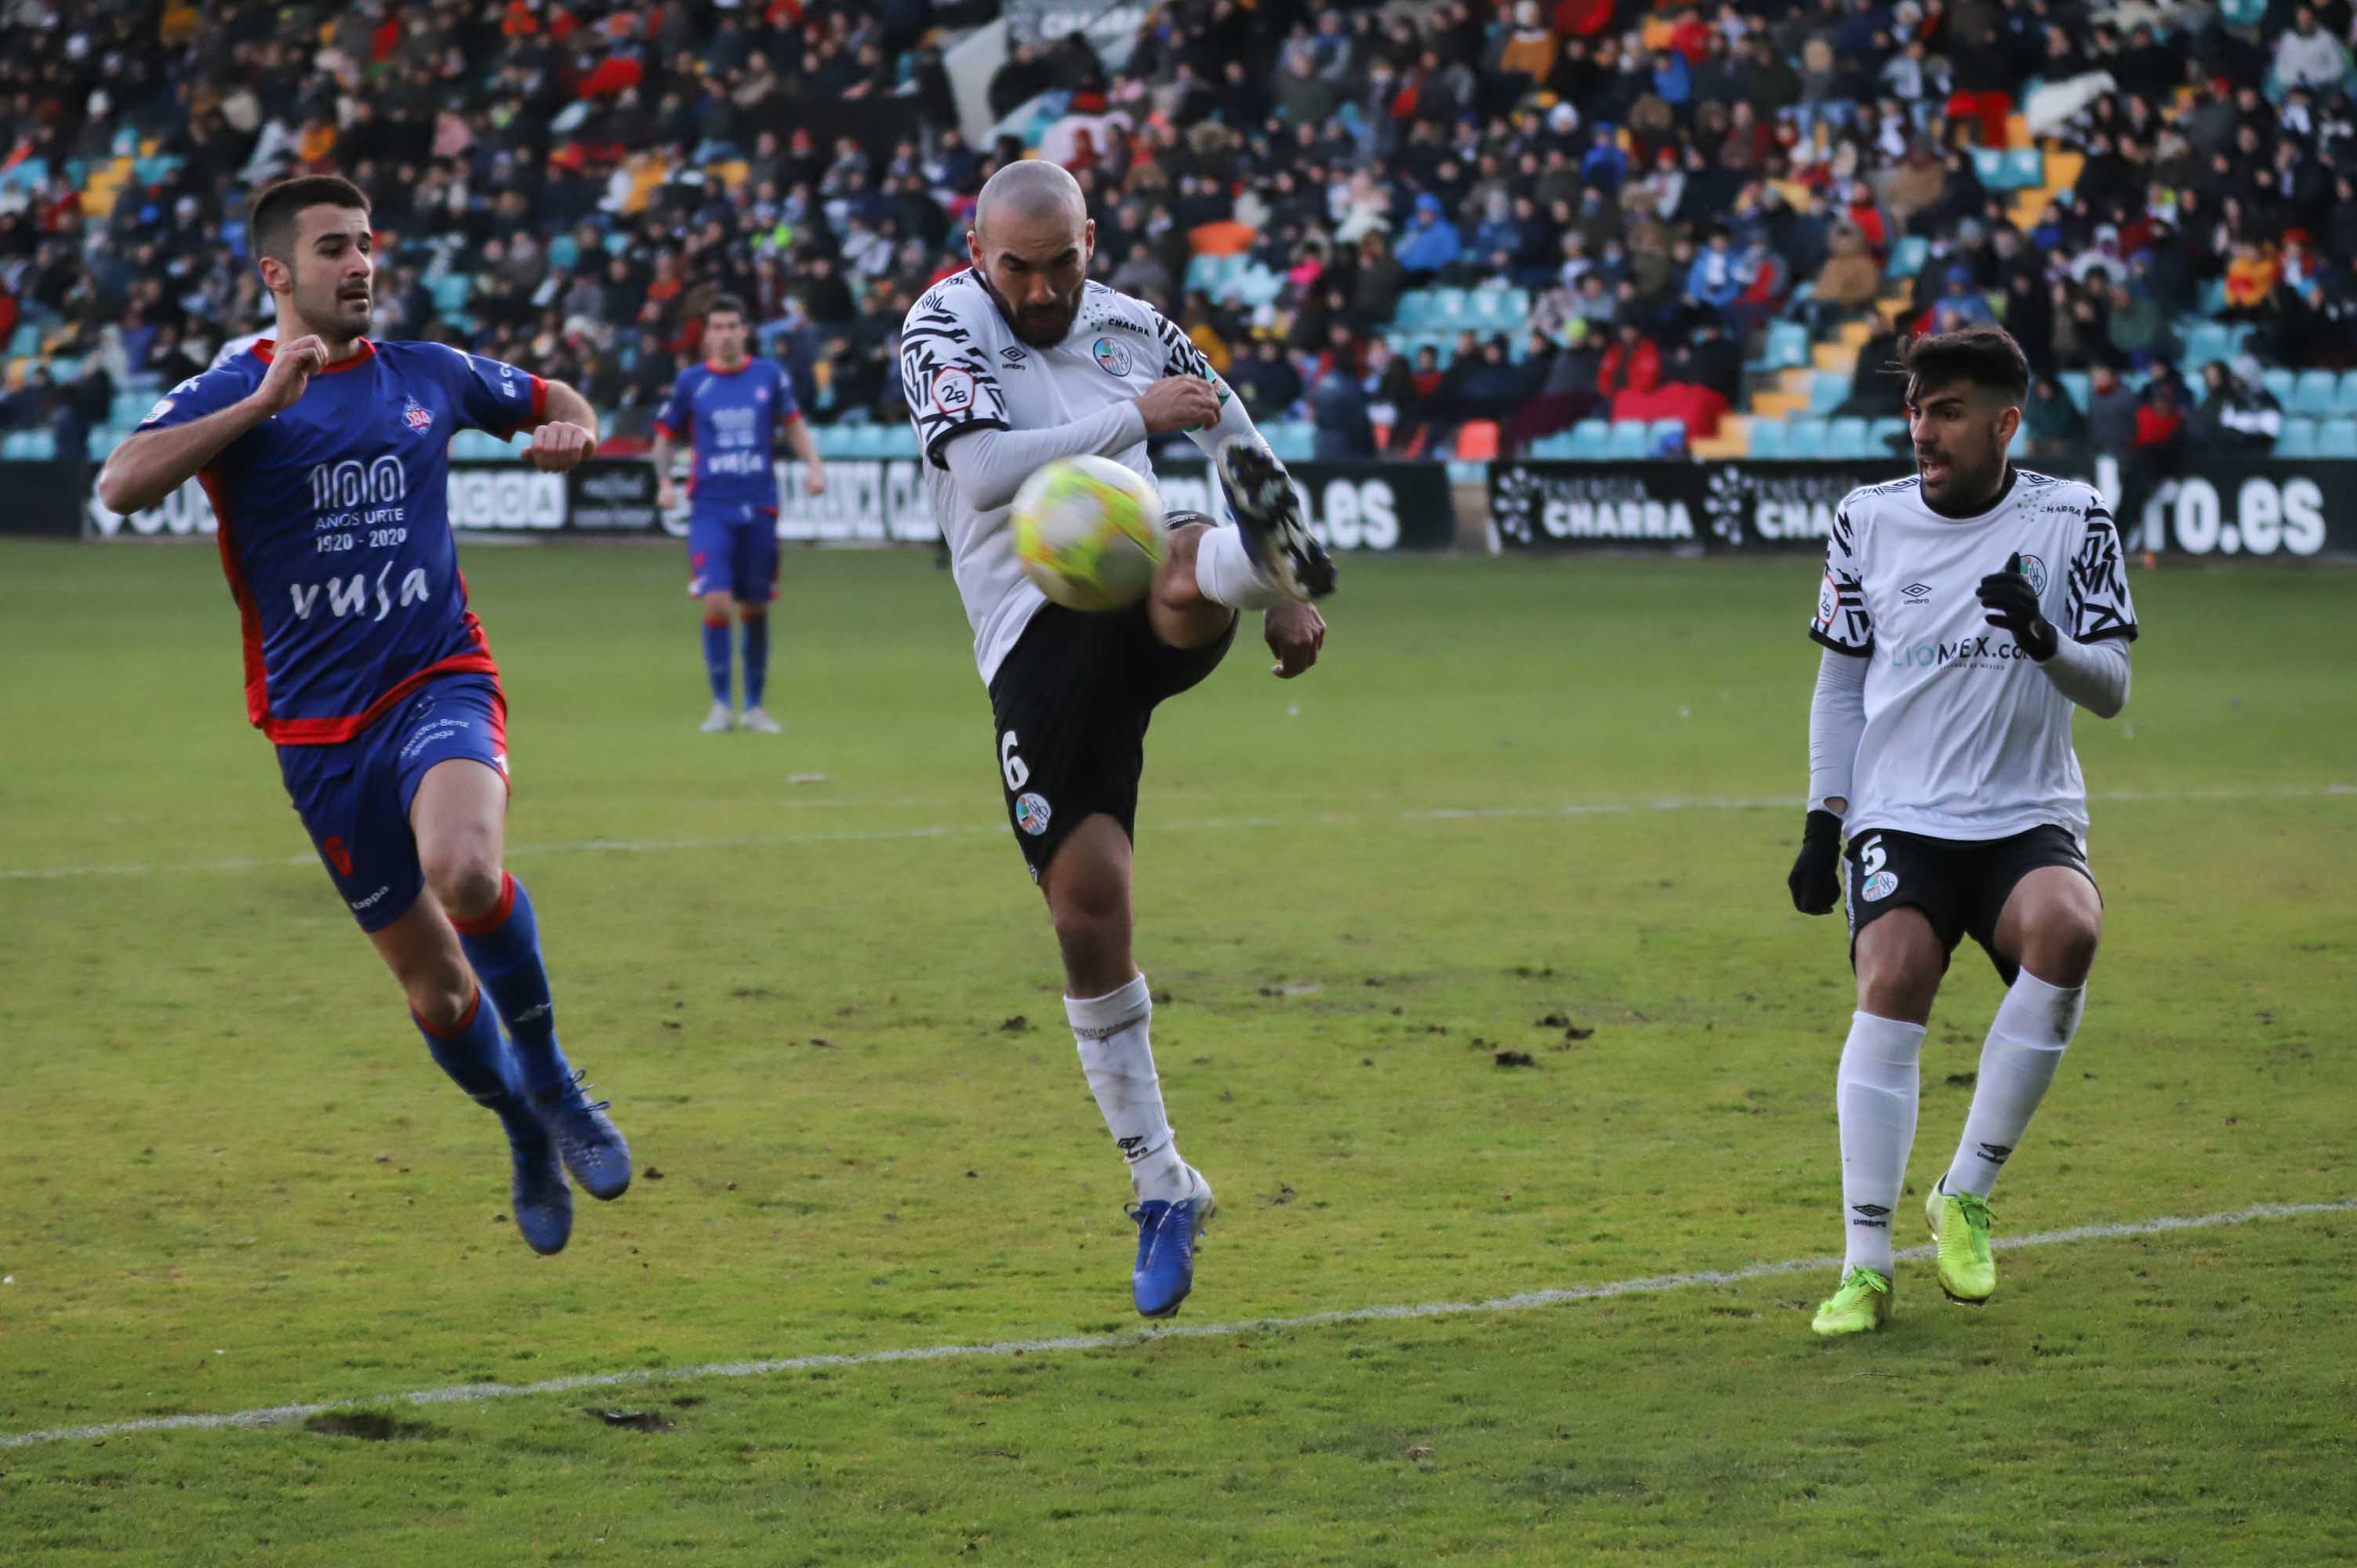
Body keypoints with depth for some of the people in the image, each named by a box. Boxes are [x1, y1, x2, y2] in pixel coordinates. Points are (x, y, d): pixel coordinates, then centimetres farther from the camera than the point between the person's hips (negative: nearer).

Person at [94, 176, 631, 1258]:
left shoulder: (429, 377, 7)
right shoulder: (232, 395, -2)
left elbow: (556, 401, 26)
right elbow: (122, 485, -21)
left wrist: (568, 430, 2)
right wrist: (265, 401, -26)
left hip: (439, 681, 0)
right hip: (318, 729, 0)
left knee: (464, 871, -32)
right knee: (433, 986, 5)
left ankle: (549, 1079, -8)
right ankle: (525, 1135, 33)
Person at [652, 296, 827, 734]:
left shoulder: (769, 375, 5)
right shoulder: (691, 382, 3)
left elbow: (793, 423, 14)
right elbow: (665, 434, 12)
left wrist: (813, 464, -2)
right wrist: (664, 480, -3)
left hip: (759, 509, 2)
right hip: (710, 510, -1)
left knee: (755, 609, 5)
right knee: (716, 603, -15)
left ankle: (755, 706, 18)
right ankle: (720, 704, -2)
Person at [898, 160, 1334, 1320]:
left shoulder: (1138, 330, 16)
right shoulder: (944, 329, 3)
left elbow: (1242, 443, 30)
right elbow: (985, 471, -15)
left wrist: (1291, 603, 24)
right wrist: (1134, 416, -11)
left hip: (1141, 589, 2)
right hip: (1040, 644, -2)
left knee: (1188, 579, -37)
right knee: (1087, 907, -5)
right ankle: (1161, 1186, 6)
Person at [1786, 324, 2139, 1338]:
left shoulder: (2072, 521, 1)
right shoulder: (1869, 522, 5)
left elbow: (2110, 690, 0)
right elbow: (1840, 683, 14)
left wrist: (2044, 639, -22)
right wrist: (1821, 825, 7)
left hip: (2028, 818, -1)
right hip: (1899, 817, 1)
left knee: (2066, 930, -31)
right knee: (1892, 982, -24)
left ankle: (1966, 1197, -17)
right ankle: (1866, 1265, -18)